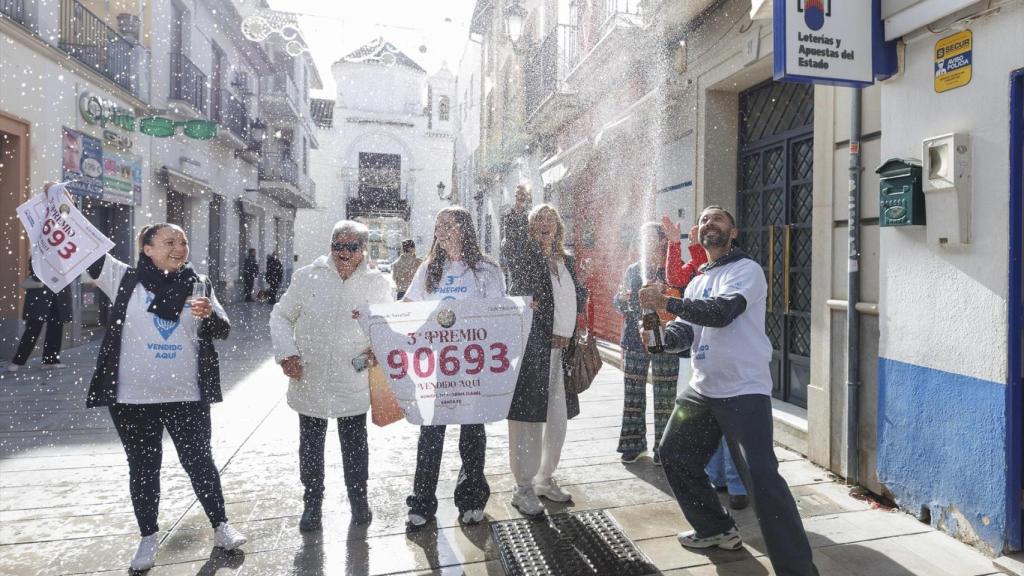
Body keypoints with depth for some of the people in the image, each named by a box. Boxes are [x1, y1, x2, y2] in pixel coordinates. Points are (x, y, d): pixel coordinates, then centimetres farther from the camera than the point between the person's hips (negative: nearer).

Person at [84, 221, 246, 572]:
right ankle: (148, 537, 29)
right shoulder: (125, 279, -1)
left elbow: (223, 332, 2)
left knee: (199, 461, 9)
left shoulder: (198, 285, 3)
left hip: (187, 396, 1)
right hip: (133, 397, 0)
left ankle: (220, 526, 24)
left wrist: (209, 315, -19)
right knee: (143, 467, 12)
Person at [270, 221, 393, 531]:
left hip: (354, 384, 0)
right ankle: (312, 502, 35)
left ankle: (358, 498, 37)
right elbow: (280, 317, 5)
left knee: (355, 445, 16)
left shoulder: (378, 284, -5)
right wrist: (286, 352, -9)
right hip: (309, 381, 1)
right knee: (310, 446, 15)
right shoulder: (307, 277, -5)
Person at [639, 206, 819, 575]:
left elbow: (722, 311, -26)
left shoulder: (747, 270, -7)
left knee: (761, 479, -16)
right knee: (674, 456, 17)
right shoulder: (697, 283, 16)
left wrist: (667, 303, -30)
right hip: (702, 389, 9)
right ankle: (716, 529, 35)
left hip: (744, 391, -8)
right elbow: (684, 333, 7)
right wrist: (661, 338, -14)